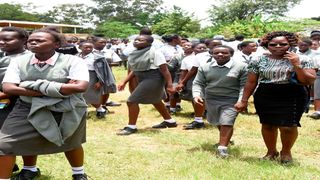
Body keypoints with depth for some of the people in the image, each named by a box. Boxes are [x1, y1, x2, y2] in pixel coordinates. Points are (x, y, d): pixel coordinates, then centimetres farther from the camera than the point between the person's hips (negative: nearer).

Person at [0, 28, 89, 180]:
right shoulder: (19, 61, -5)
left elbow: (80, 86, -29)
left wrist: (37, 85, -24)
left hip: (67, 110, -2)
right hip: (28, 109, 2)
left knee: (70, 144, 19)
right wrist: (54, 91, -22)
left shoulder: (72, 61, -15)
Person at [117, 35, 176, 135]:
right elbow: (134, 70, 17)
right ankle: (170, 121, 39)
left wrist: (169, 85, -21)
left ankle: (131, 127, 3)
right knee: (155, 100, 23)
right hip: (143, 79, 9)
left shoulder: (154, 52, -15)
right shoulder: (136, 54, 8)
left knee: (132, 101, -10)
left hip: (153, 79, -9)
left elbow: (164, 70, -16)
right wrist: (124, 82, 13)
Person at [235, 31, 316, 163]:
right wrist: (244, 101, 6)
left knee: (288, 127, -7)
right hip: (265, 97, 2)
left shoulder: (302, 60, -1)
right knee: (267, 125, 5)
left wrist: (296, 65, -16)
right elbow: (251, 82, 8)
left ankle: (286, 151, 21)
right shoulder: (258, 61, 3)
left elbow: (309, 81, -7)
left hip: (293, 98, -1)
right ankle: (271, 151, 29)